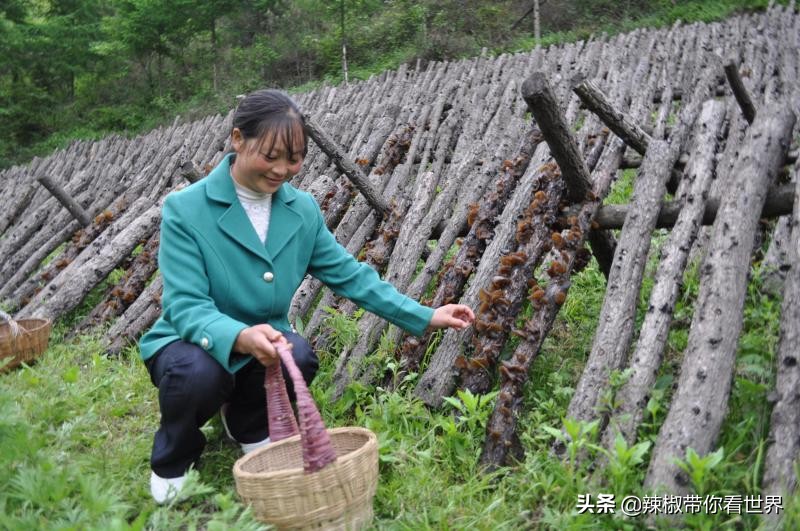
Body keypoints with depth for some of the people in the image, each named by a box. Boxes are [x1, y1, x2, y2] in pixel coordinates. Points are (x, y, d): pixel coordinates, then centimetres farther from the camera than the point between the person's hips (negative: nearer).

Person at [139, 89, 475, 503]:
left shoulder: (303, 210, -4)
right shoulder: (184, 209, -18)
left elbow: (350, 275, 0)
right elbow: (185, 306, -25)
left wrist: (424, 317, -6)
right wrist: (240, 337, -47)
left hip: (265, 342, 4)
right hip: (191, 342, -3)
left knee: (300, 357, -29)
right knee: (199, 374, -37)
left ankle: (247, 424, 8)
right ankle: (172, 458, 1)